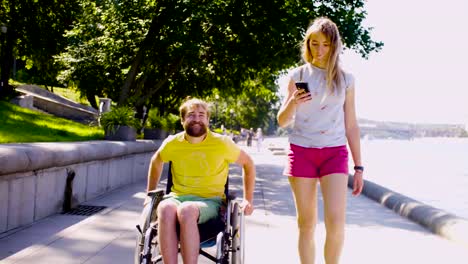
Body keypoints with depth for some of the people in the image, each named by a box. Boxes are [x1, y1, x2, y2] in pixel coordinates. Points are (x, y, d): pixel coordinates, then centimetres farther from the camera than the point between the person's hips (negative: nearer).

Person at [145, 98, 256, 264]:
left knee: (186, 210, -39)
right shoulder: (172, 143, 3)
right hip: (177, 197, 2)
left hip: (210, 201, -2)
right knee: (165, 209, -36)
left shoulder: (222, 143, -4)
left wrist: (248, 200, 9)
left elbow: (248, 163, 11)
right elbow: (156, 162, 25)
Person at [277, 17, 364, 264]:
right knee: (306, 223, 3)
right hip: (301, 151, 0)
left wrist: (358, 166, 7)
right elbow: (282, 122, 6)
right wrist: (292, 102, -16)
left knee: (336, 221, -14)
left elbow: (351, 125, 10)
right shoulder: (298, 75, 6)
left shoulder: (345, 79, 8)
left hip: (335, 153, 0)